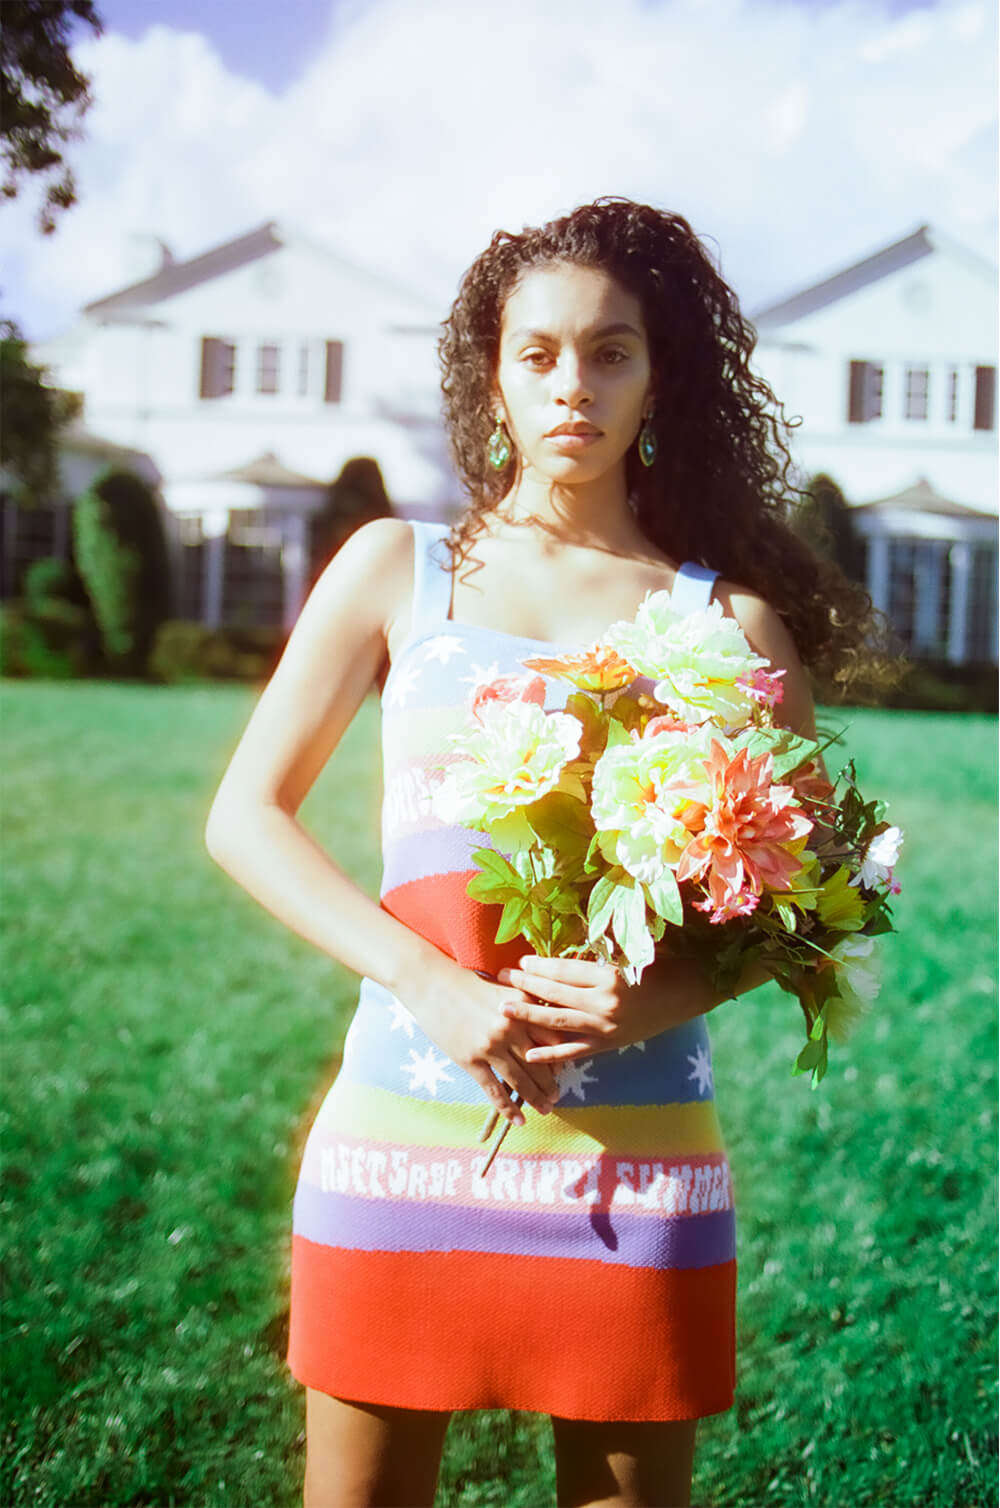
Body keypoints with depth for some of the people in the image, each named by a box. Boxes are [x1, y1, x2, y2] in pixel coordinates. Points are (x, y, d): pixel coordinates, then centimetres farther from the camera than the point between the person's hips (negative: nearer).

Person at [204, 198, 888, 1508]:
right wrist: (431, 981, -12)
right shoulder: (396, 568, 7)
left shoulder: (726, 614, 4)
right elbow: (246, 818, 3)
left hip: (634, 1148, 0)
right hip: (404, 1137, 1)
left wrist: (668, 992, -16)